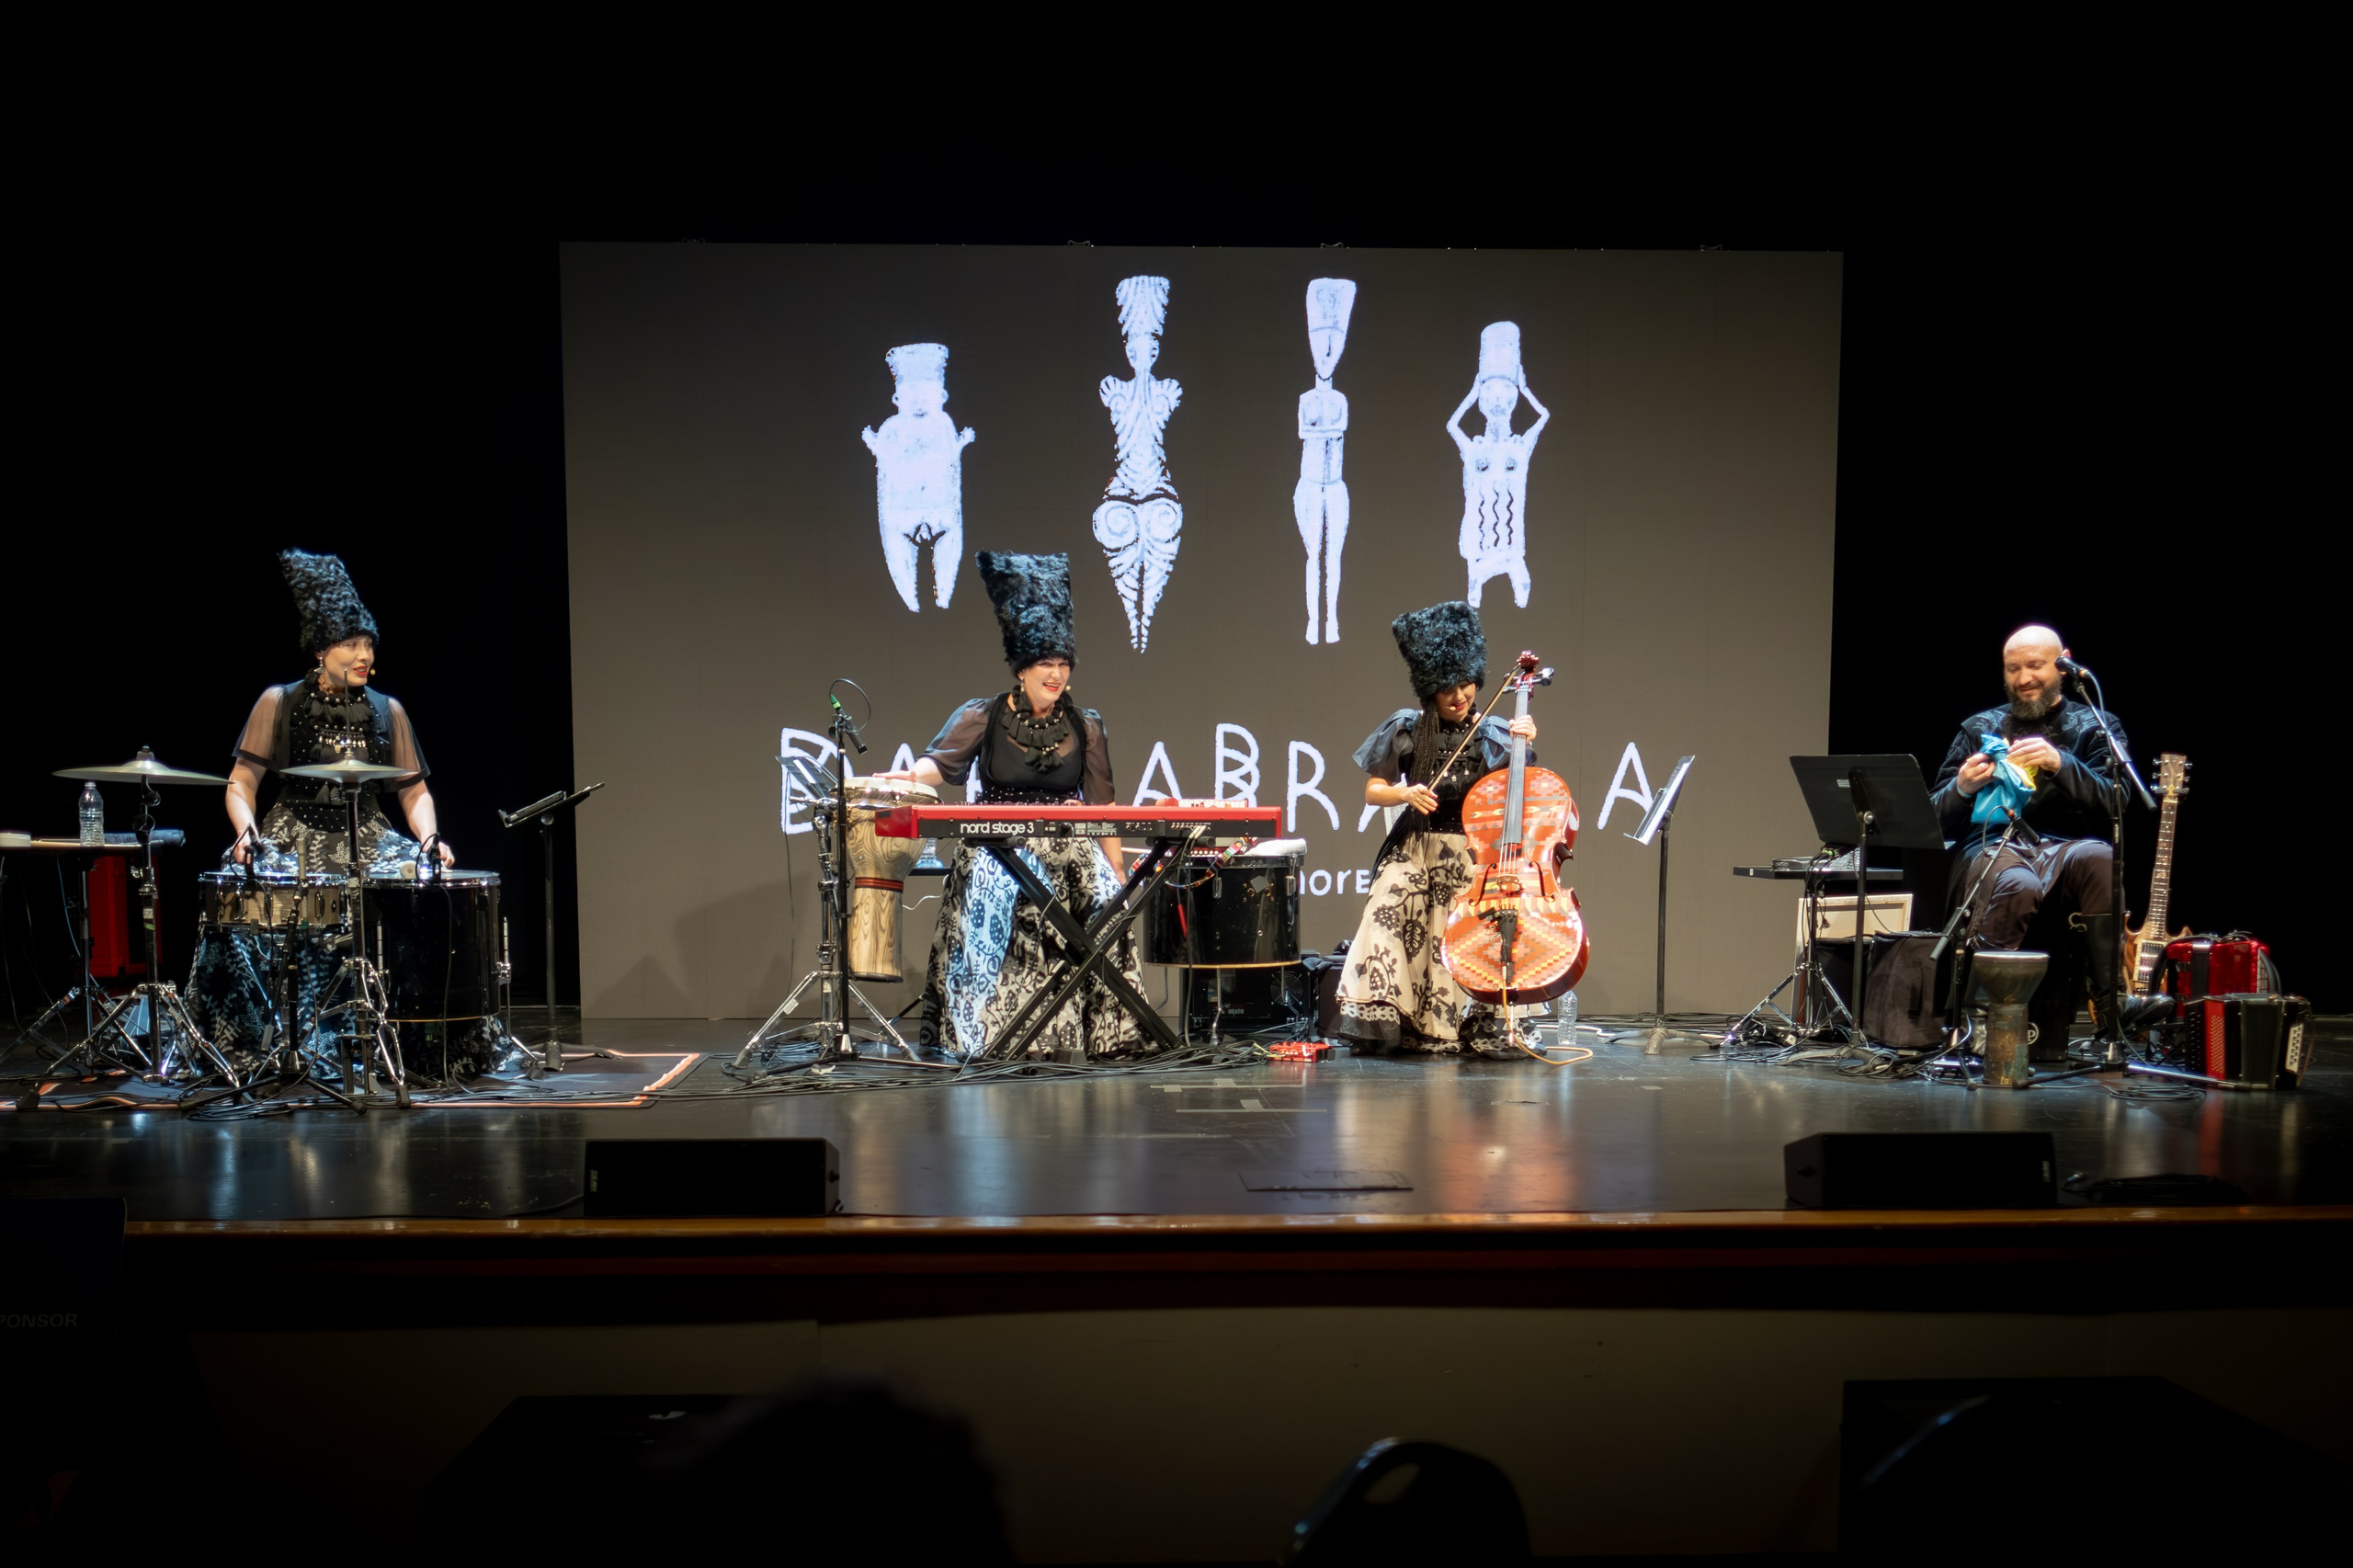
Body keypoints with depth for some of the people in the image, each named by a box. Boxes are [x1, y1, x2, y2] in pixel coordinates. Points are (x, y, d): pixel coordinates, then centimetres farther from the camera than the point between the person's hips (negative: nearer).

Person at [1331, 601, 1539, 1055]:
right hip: (1415, 848, 1)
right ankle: (1381, 1014, -19)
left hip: (1475, 852, -1)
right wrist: (1405, 793, -14)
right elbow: (1373, 791, 6)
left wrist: (1527, 745, -18)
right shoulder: (1408, 729, 2)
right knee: (1390, 904, -26)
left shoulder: (1495, 734, 0)